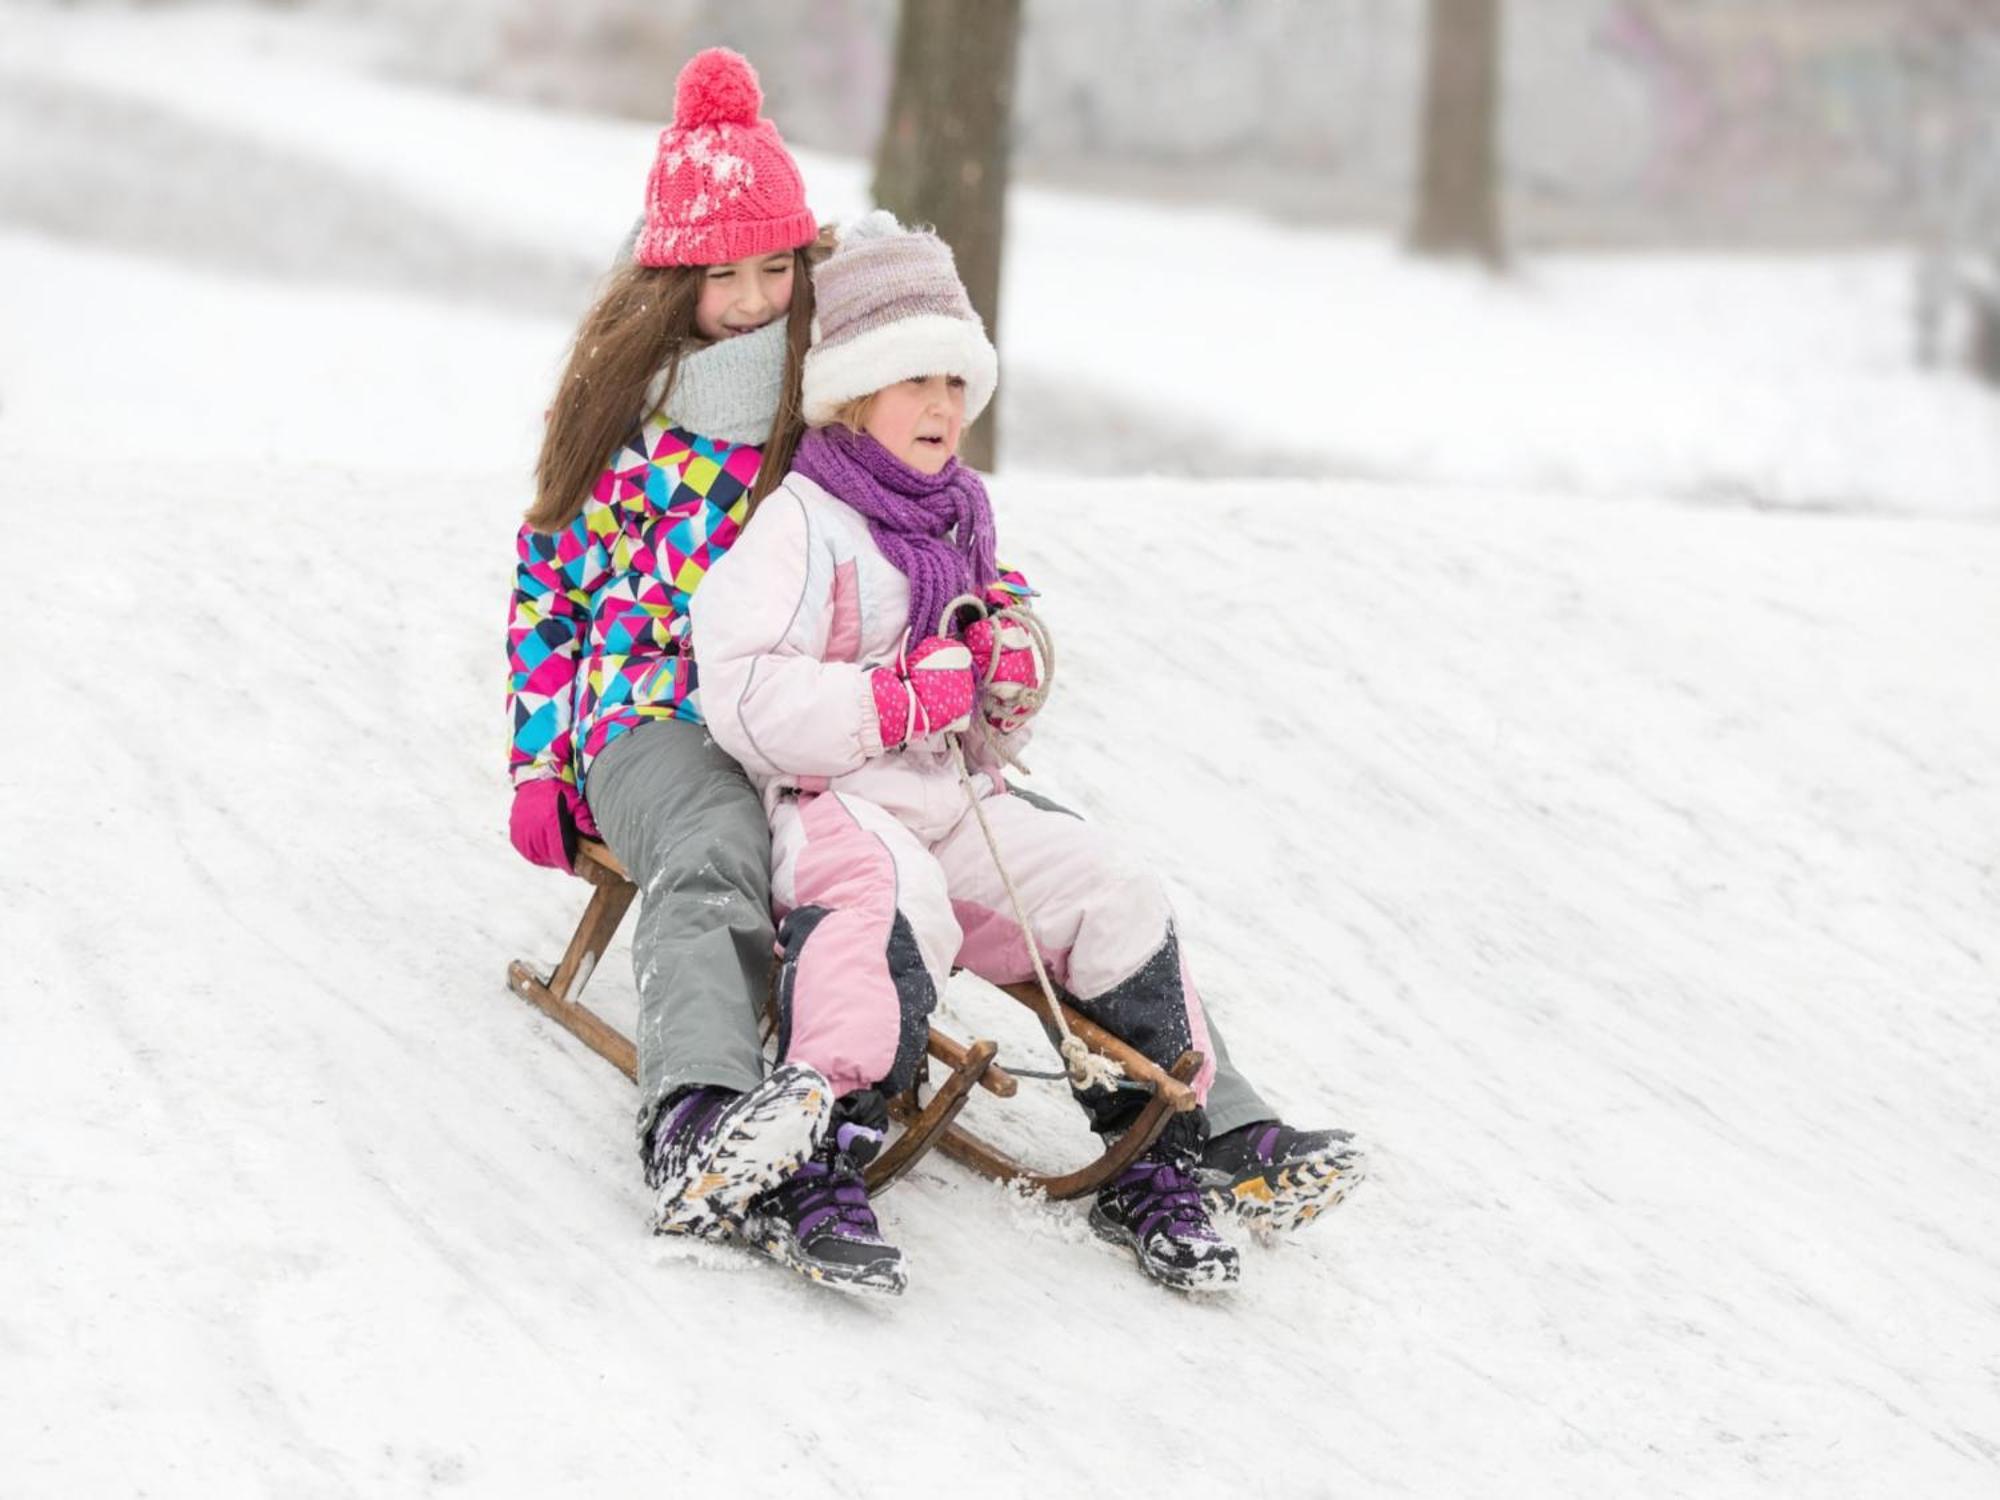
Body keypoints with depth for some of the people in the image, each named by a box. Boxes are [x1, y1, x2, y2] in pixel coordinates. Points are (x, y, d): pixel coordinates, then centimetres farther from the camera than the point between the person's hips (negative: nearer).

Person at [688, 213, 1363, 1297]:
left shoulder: (959, 527, 21)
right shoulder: (800, 524, -6)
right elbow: (743, 696, -18)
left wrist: (1010, 694, 4)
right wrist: (898, 699, -20)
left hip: (953, 800, 8)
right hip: (826, 799, -8)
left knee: (1112, 895, -7)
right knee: (897, 904, -38)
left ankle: (1165, 1160, 1)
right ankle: (807, 1179, -43)